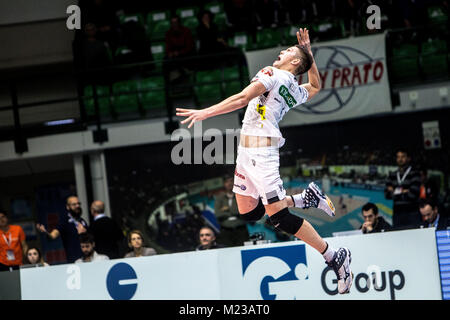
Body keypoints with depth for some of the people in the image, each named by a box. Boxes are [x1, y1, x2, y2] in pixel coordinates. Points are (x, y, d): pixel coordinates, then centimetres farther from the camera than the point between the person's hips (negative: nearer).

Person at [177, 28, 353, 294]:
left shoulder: (272, 74, -6)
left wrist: (205, 113, -18)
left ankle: (335, 257, -9)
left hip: (261, 151, -9)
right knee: (249, 213, 14)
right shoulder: (296, 92, 18)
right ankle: (306, 198, 18)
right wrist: (309, 51, 35)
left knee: (280, 217, -11)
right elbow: (316, 86, 40)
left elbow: (242, 99, -16)